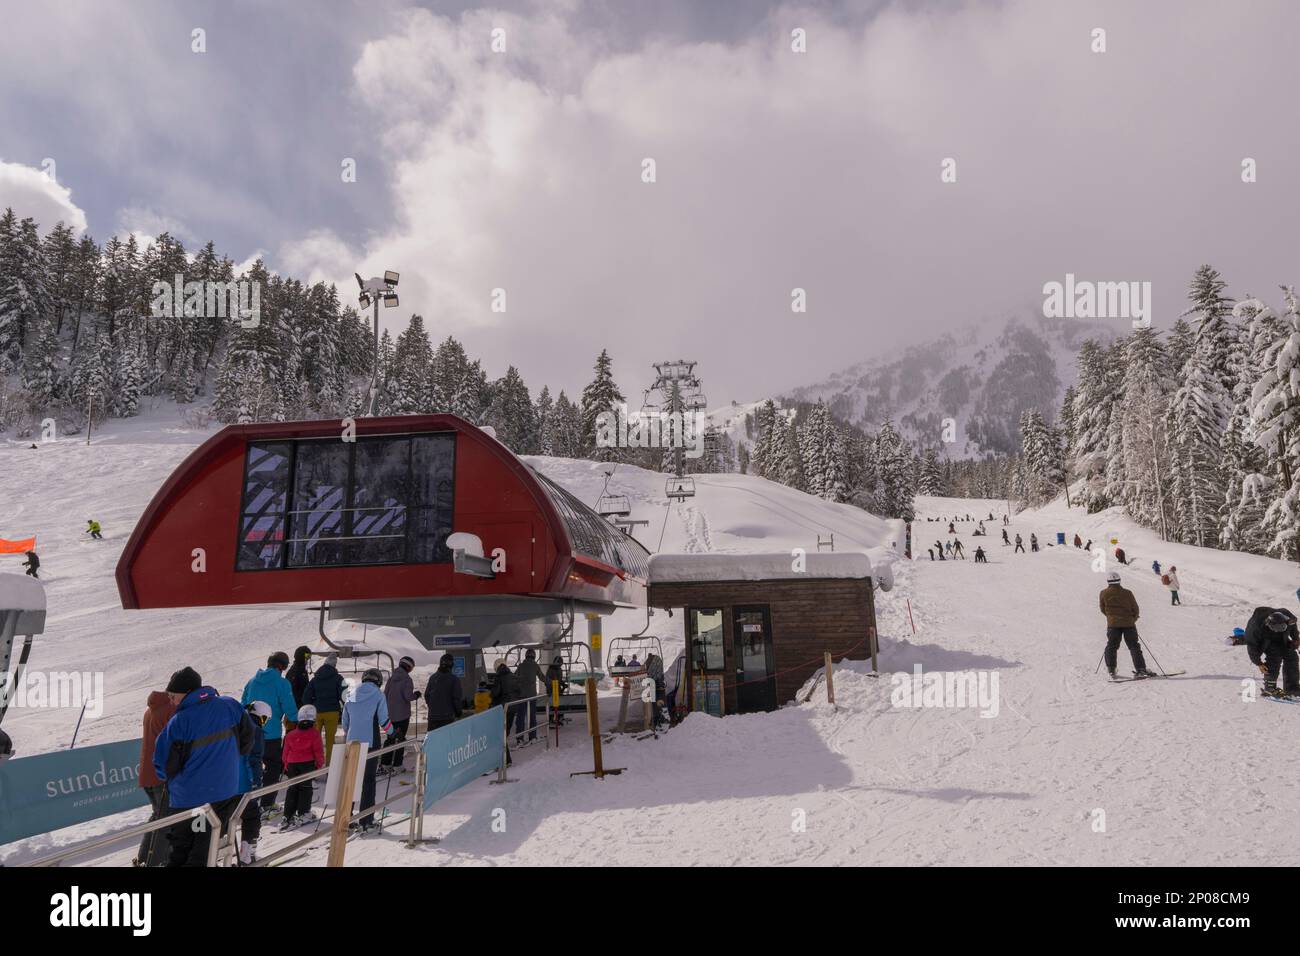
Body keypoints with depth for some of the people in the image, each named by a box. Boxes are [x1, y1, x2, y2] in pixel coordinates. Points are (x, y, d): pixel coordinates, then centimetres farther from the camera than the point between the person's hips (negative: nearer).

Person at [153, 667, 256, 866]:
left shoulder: (179, 721, -19)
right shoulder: (230, 706, -7)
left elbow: (163, 764, -13)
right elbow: (247, 737, 5)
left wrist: (170, 776, 9)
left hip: (188, 797, -3)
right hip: (227, 793, 3)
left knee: (181, 849, 17)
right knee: (205, 848, 16)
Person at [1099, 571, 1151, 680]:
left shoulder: (1104, 593, -1)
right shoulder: (1127, 593, 1)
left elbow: (1102, 609, 9)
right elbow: (1135, 609, 7)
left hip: (1113, 623, -1)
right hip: (1129, 623, 1)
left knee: (1111, 647, 9)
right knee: (1134, 646, 7)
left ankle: (1111, 670, 5)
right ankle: (1141, 669, 1)